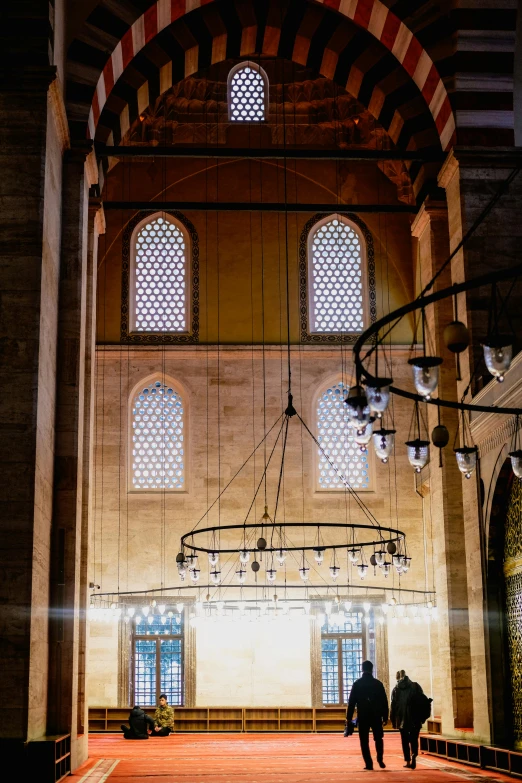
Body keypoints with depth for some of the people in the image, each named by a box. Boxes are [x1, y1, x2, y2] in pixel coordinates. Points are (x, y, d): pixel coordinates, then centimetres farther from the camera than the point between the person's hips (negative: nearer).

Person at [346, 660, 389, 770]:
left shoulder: (357, 684, -1)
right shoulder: (378, 683, 1)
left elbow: (351, 702, -2)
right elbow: (384, 701, 2)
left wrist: (348, 718, 1)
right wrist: (385, 717, 9)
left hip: (362, 717, -1)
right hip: (376, 716, 1)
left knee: (364, 741, 5)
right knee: (378, 738, 16)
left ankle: (368, 763, -1)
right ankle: (380, 758, 0)